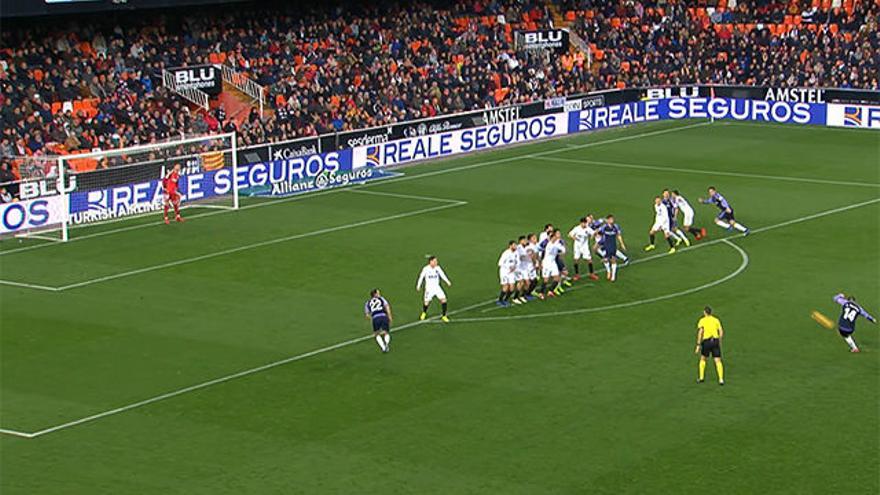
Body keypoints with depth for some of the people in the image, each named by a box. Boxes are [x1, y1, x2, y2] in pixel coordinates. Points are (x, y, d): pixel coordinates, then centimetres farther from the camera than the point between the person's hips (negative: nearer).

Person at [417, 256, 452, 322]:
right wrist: (418, 286, 5)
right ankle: (424, 313, 34)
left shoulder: (438, 268, -2)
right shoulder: (426, 269, -10)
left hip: (437, 287, 3)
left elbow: (442, 275, -3)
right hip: (429, 288, -3)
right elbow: (421, 277, 0)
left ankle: (444, 316, 0)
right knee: (426, 302, -1)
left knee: (443, 299, -12)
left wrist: (448, 282, -17)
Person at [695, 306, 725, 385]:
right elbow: (721, 332, 8)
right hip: (715, 341, 1)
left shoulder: (702, 321, 5)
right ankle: (721, 379, -10)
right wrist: (719, 342, 22)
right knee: (718, 361, 0)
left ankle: (701, 378, 21)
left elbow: (700, 332, -7)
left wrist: (698, 345, -8)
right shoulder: (716, 320, 13)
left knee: (703, 359, 20)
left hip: (706, 341, -1)